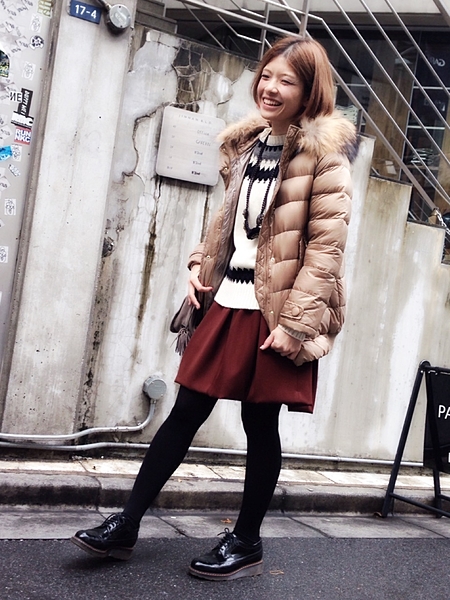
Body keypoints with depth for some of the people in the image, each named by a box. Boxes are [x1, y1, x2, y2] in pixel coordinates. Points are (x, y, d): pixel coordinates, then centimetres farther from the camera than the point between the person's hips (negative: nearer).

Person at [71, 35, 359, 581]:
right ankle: (126, 525, 15)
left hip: (277, 311, -6)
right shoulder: (247, 142, 14)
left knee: (260, 423, 5)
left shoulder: (324, 151, -7)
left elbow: (327, 244, -13)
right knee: (186, 411, 7)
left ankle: (246, 543, 23)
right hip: (229, 300, 6)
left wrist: (296, 321, -17)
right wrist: (201, 265, 9)